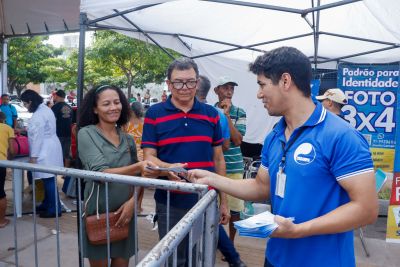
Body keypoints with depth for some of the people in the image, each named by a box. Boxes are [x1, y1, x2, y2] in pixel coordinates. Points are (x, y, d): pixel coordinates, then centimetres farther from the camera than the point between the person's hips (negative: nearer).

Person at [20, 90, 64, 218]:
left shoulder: (38, 115, -19)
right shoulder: (45, 109, 13)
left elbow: (37, 137, -20)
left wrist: (33, 156, -16)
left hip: (45, 151, -11)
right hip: (49, 149, 11)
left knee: (49, 180, -3)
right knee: (48, 179, 17)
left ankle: (54, 209, 6)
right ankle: (47, 204, 29)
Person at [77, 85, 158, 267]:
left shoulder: (128, 140, 5)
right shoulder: (86, 134, -8)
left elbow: (137, 177, 8)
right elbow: (100, 173, -20)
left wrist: (132, 202, -11)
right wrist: (137, 167, -34)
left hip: (125, 213, 4)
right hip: (98, 214, -4)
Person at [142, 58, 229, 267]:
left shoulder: (211, 114, 4)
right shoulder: (154, 114, -4)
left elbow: (218, 159, 8)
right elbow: (149, 157, -6)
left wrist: (223, 201, 8)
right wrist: (168, 168, -28)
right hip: (170, 204, -2)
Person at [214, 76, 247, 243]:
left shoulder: (239, 112, 1)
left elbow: (237, 140, -10)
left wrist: (226, 115, -14)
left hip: (233, 167, 0)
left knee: (234, 208, 8)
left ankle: (230, 243, 29)